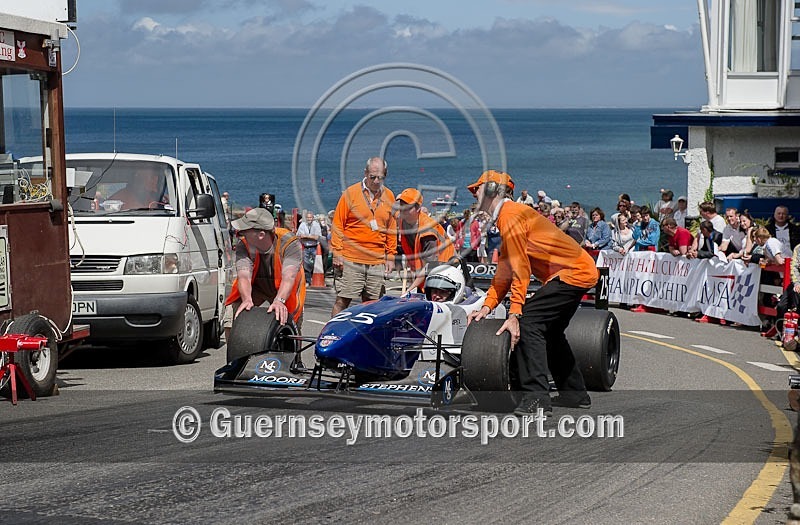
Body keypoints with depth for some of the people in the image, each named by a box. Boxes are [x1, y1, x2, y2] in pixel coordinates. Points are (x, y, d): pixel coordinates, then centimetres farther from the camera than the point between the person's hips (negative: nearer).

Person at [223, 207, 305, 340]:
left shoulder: (289, 243, -33)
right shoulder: (243, 246, -25)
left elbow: (289, 277, -45)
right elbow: (244, 275, -37)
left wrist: (279, 301, -62)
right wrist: (247, 299, -57)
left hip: (283, 291, -1)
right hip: (254, 287, 2)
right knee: (230, 319, -15)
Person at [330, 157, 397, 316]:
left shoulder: (389, 196, 10)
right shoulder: (351, 193, -1)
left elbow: (391, 229, 16)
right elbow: (337, 225, 0)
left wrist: (390, 256, 12)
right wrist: (337, 253, -6)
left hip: (377, 262, 4)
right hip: (350, 260, -3)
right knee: (342, 301, -5)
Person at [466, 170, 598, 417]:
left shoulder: (510, 215, -13)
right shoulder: (506, 216, 17)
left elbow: (520, 269, -18)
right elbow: (504, 270, 15)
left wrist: (514, 314, -20)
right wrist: (487, 306, 7)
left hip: (573, 273, -11)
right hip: (580, 270, 11)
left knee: (528, 321, -18)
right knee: (550, 330, 22)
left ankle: (536, 397, -23)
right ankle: (574, 393, 31)